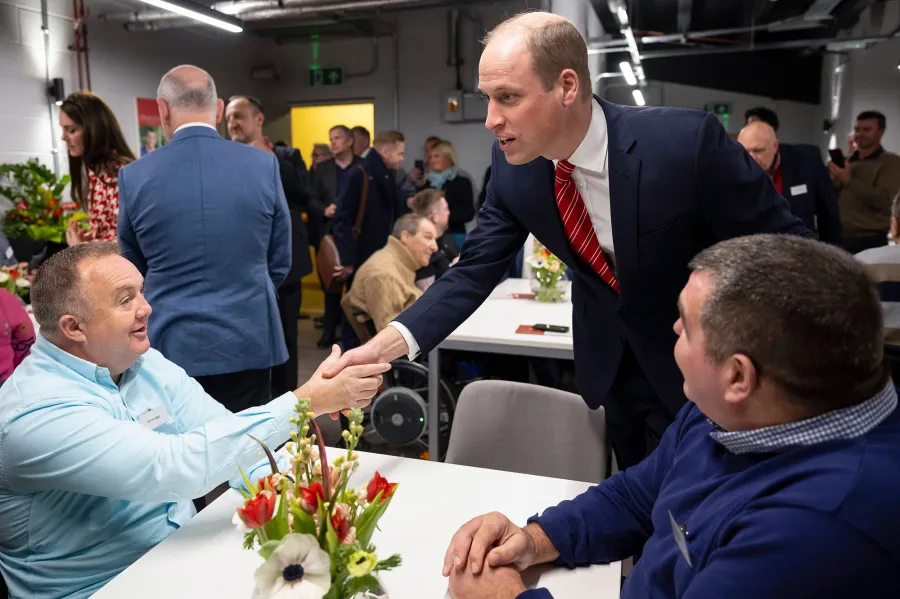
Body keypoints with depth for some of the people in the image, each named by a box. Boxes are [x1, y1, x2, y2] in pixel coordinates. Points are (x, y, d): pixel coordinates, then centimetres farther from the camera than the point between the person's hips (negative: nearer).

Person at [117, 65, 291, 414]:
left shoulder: (135, 176, -5)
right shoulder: (264, 166, -5)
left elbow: (134, 270, 10)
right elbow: (280, 262, 4)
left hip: (171, 345, 0)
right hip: (247, 342, 0)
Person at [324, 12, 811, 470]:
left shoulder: (687, 141, -29)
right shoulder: (513, 165, -16)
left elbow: (786, 245, -19)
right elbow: (474, 272, -12)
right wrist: (384, 345, -25)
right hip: (611, 361, 4)